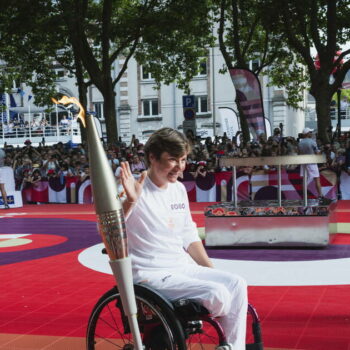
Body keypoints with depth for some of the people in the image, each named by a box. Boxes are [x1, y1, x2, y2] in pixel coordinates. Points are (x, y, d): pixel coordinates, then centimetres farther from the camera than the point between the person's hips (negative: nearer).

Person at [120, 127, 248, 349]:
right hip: (151, 276, -7)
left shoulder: (179, 189, 9)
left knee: (236, 284, -12)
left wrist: (213, 271, 8)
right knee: (217, 293, -22)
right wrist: (129, 201, -40)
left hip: (185, 268, 7)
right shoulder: (136, 192, -13)